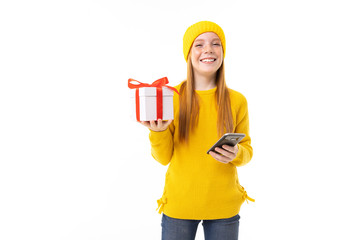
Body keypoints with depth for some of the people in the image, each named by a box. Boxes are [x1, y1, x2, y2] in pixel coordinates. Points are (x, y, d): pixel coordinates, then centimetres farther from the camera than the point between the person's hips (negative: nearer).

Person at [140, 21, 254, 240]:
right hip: (179, 204, -1)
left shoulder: (237, 100, -2)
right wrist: (158, 131, -21)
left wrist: (237, 154, -15)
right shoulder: (171, 97, -6)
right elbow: (163, 157, -3)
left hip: (224, 206, 1)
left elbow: (247, 149, 6)